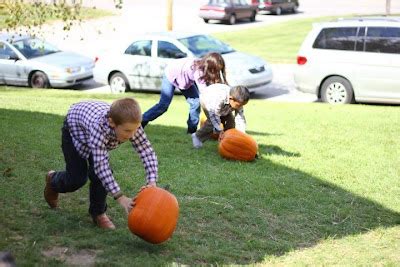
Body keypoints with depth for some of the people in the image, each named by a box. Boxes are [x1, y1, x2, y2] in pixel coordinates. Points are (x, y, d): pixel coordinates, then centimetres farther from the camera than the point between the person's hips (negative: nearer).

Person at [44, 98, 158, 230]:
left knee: (98, 174, -13)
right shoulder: (99, 125, -48)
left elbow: (147, 150, -32)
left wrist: (152, 182, -46)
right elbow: (100, 164, -50)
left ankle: (98, 212, 10)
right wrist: (120, 198, -53)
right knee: (77, 178, -1)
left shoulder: (131, 125, -36)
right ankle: (53, 180, 33)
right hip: (74, 129, -4)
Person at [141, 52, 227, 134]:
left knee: (196, 102, -7)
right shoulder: (198, 70, -43)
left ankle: (192, 129, 6)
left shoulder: (205, 66, -24)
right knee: (163, 105, -9)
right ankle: (141, 122, 5)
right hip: (171, 75, -7)